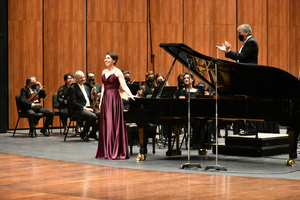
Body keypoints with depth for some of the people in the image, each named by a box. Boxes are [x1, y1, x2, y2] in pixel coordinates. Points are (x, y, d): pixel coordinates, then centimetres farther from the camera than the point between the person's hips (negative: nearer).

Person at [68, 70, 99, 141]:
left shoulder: (86, 87, 21)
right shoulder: (72, 88, -2)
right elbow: (74, 103, -12)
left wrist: (92, 93, 4)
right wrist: (85, 108, -18)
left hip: (89, 108, 7)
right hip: (78, 110, -7)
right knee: (93, 116, -33)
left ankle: (93, 133, -1)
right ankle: (84, 134, -11)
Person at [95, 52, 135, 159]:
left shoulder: (118, 72, -5)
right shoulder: (104, 72, 14)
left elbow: (124, 86, -13)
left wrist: (130, 95, -29)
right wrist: (101, 101, 15)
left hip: (114, 99, -7)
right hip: (106, 99, 7)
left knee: (114, 125, -7)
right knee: (105, 125, 5)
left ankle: (116, 151, -3)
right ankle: (106, 151, 10)